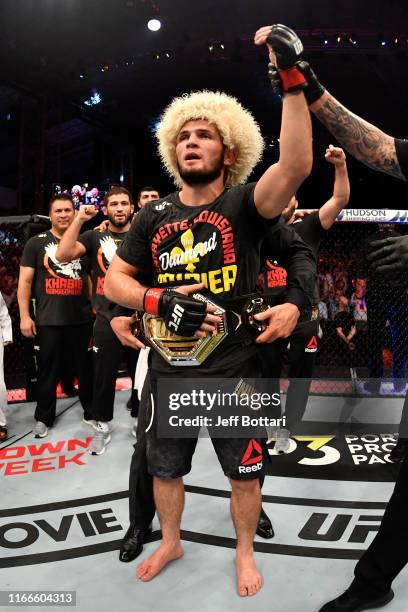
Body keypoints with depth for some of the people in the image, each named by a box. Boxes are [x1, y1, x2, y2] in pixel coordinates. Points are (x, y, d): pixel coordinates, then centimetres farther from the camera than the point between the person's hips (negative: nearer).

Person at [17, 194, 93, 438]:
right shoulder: (36, 243, 3)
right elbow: (25, 281, 1)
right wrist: (24, 316, -6)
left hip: (82, 319, 2)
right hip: (48, 320, -1)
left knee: (86, 368, 12)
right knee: (48, 370, 8)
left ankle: (91, 411, 28)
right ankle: (44, 417, 24)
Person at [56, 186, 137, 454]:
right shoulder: (94, 237, 3)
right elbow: (63, 255, -13)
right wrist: (79, 219, -15)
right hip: (107, 321, -1)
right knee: (104, 377, 10)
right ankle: (102, 426, 28)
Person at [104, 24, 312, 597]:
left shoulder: (243, 204, -8)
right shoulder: (156, 215, 3)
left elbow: (297, 165, -27)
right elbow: (113, 279, 3)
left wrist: (292, 79, -30)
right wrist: (159, 301, -16)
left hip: (235, 373, -3)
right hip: (168, 374, 4)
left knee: (245, 474, 16)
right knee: (164, 469, 22)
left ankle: (245, 551, 46)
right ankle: (170, 542, 52)